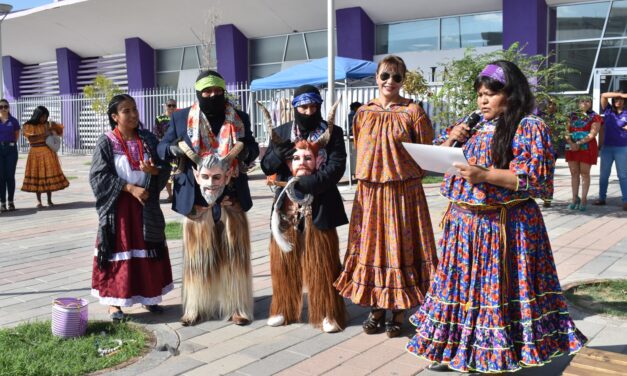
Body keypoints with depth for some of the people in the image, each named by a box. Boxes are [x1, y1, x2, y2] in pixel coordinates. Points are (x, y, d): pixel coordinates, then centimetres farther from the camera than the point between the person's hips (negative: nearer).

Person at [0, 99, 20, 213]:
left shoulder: (13, 121, 2)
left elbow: (17, 134, 15)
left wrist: (11, 143, 7)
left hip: (11, 149, 0)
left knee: (10, 176, 2)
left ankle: (11, 202, 10)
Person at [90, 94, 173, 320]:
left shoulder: (148, 139, 4)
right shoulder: (106, 143, -6)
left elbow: (166, 168, 3)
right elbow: (99, 176, -11)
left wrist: (153, 170, -20)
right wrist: (130, 188, -18)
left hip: (146, 206, 4)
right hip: (118, 206, -3)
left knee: (147, 250, 10)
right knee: (118, 250, 0)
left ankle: (149, 296, 23)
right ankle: (113, 301, 11)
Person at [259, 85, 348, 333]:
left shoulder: (332, 133, 0)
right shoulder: (281, 133, 8)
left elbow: (336, 168, -11)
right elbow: (266, 166, 4)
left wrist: (303, 184, -20)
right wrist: (279, 152, -17)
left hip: (319, 207, -3)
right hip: (287, 207, 3)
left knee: (322, 264, 1)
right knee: (284, 262, 9)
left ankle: (328, 314, 12)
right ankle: (284, 309, 23)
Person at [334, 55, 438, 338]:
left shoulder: (412, 112, -4)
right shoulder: (364, 112, 8)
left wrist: (402, 173, -5)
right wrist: (372, 171, 9)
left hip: (403, 191, -3)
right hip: (369, 191, 4)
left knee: (401, 247, 3)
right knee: (372, 247, 8)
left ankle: (399, 313, 15)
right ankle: (377, 308, 22)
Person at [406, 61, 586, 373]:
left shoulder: (529, 127, -8)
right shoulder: (472, 125, 12)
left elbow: (537, 180, -17)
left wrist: (485, 175, -24)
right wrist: (451, 138, -2)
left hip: (504, 227, -6)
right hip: (463, 222, 6)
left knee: (497, 289, 3)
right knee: (463, 286, 14)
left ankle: (500, 355, 20)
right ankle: (454, 347, 29)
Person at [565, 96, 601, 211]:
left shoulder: (594, 117, 1)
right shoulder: (572, 116, 14)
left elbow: (592, 134, -10)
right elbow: (567, 131, 7)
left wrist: (579, 143, -17)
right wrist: (571, 143, -11)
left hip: (587, 147, -4)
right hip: (572, 148, 4)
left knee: (584, 173, -1)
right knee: (574, 173, 5)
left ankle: (584, 199, 4)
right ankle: (575, 198, 13)